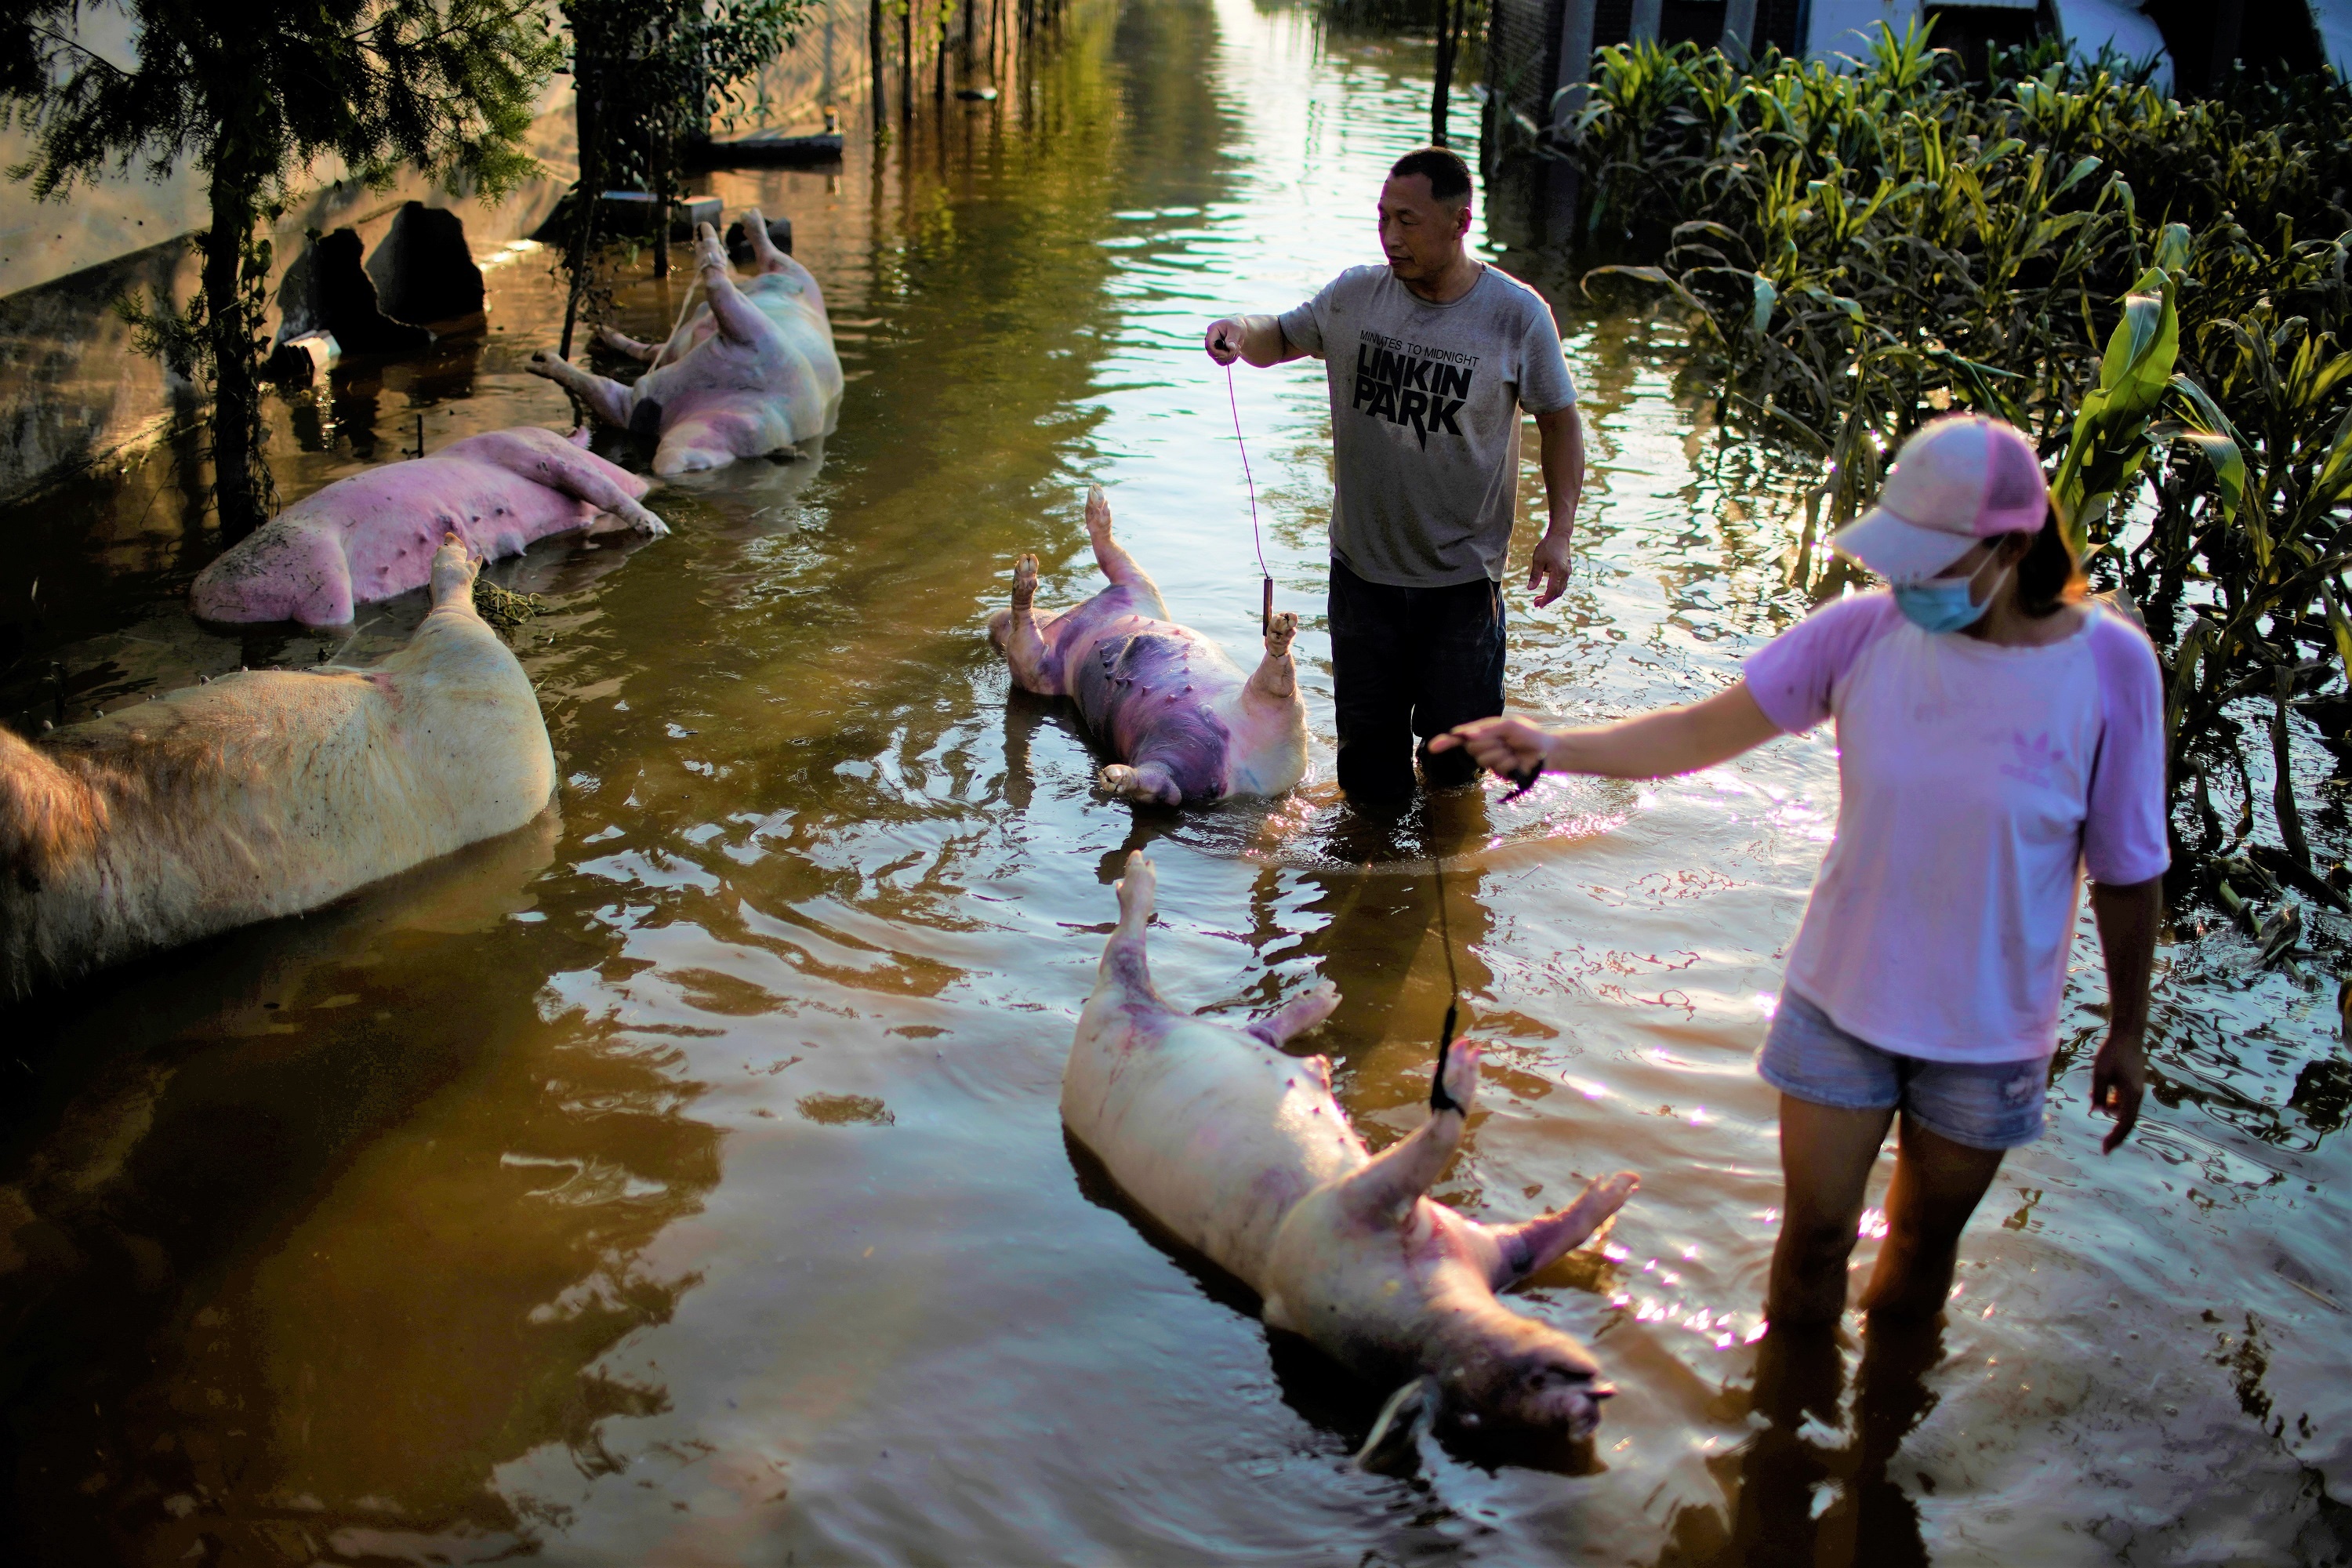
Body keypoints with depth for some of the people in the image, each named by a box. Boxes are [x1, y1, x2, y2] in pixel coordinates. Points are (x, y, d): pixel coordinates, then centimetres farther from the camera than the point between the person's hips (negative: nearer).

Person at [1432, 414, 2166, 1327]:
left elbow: (2127, 874, -7)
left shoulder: (2110, 667, -17)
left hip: (1987, 1031, -1)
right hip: (1839, 1001, 1)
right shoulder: (1865, 633, -14)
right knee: (1814, 1232, 13)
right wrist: (1555, 749, -29)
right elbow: (1704, 731, -14)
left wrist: (2127, 1031, 2)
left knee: (1925, 1237, 20)